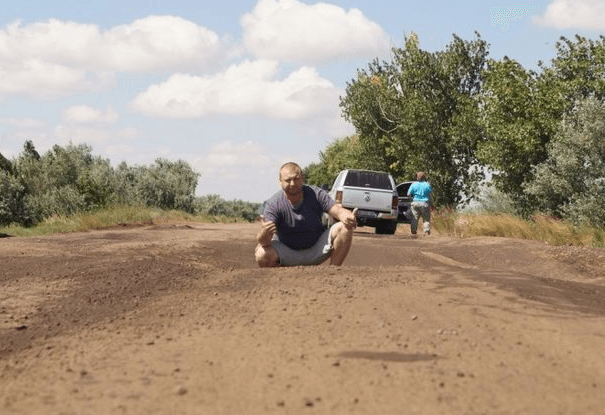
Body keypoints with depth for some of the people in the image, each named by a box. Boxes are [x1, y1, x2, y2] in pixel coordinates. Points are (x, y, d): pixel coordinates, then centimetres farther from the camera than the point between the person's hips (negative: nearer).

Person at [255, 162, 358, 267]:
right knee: (261, 254, -32)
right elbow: (263, 241, -26)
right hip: (287, 252, -1)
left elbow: (337, 210, -21)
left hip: (317, 248, 2)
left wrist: (348, 217, -47)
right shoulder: (274, 204, -16)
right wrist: (264, 233, -53)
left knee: (344, 228, -20)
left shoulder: (316, 194, -10)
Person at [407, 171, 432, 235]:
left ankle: (413, 230, 6)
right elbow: (431, 196, -1)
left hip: (415, 203, 1)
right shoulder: (427, 185, -1)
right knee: (426, 218, 5)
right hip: (425, 203, -1)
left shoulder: (414, 184, 1)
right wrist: (431, 202, 12)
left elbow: (408, 194, 0)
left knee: (415, 218, 7)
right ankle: (427, 231, -5)